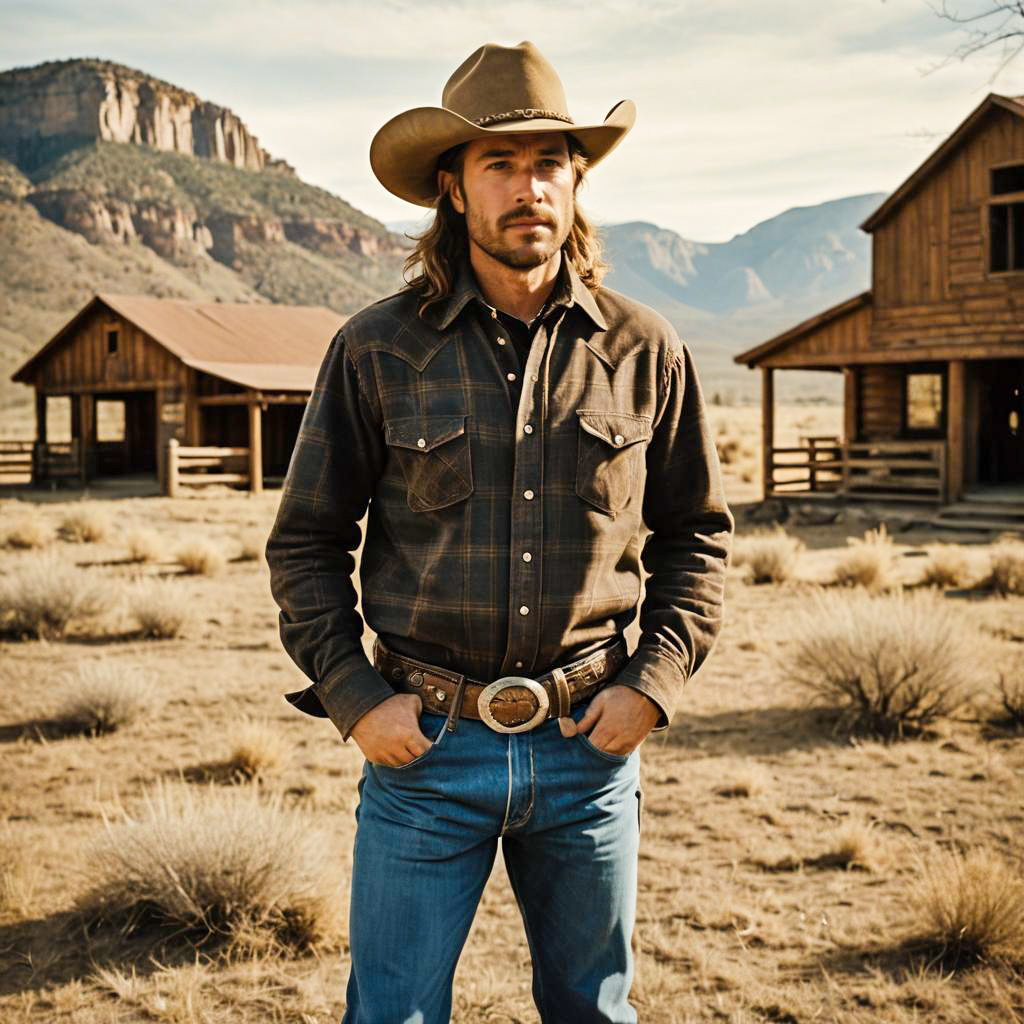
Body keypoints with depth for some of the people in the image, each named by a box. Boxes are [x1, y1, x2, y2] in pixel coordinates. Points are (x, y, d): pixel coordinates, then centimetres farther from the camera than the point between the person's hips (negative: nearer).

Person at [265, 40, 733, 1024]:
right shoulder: (376, 349, -4)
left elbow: (698, 534, 10)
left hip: (587, 745, 2)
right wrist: (353, 696, -6)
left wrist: (654, 682, -1)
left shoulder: (644, 351, 0)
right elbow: (304, 541, 3)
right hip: (422, 744, -1)